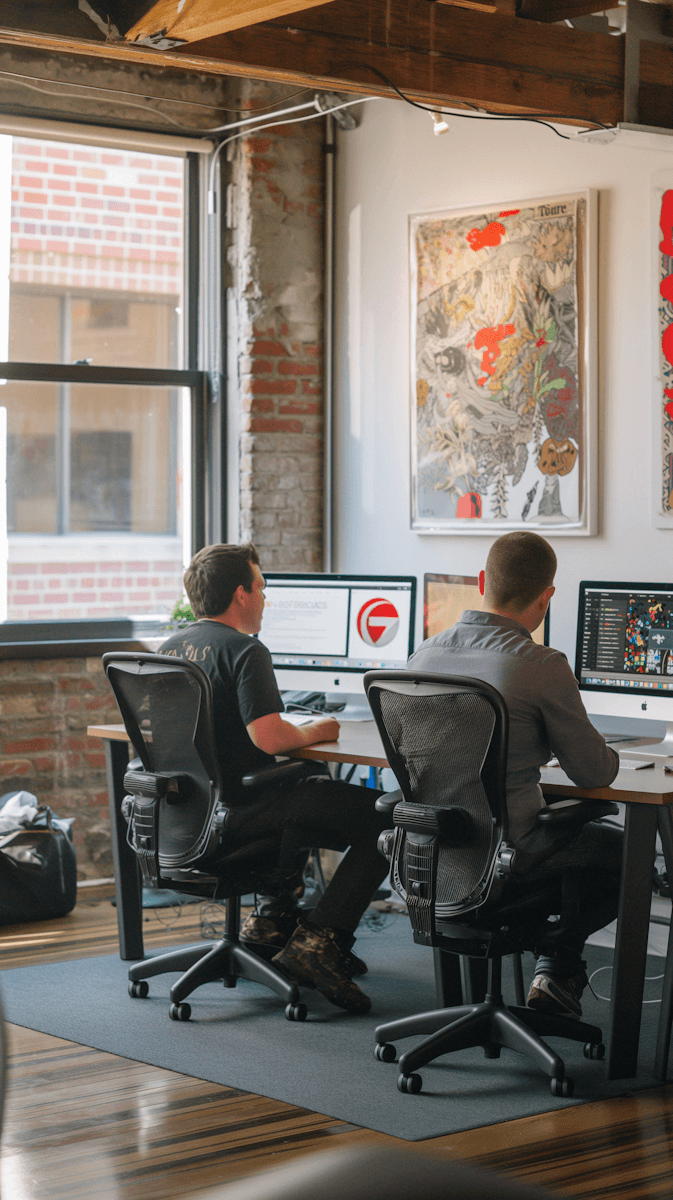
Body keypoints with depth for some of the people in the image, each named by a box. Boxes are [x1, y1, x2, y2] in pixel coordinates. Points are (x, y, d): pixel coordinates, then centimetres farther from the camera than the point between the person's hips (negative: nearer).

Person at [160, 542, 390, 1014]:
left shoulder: (170, 647, 9)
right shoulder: (245, 650, -17)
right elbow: (269, 737, -27)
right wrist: (314, 732, -6)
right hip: (236, 813, -9)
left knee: (309, 782, 35)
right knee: (384, 819, -3)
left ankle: (273, 919, 29)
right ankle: (316, 943, -10)